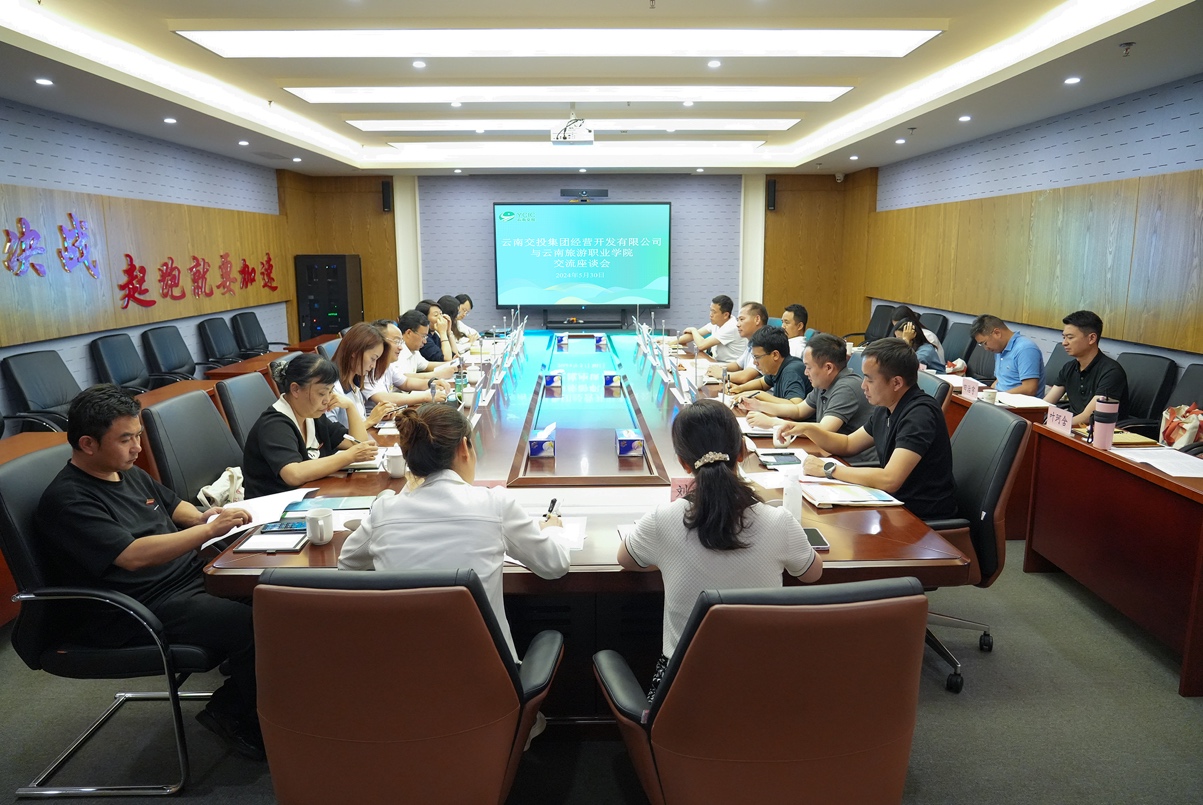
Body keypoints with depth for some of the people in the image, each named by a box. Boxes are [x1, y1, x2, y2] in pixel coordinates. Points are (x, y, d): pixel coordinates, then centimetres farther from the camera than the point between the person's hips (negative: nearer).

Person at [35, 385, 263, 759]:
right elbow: (133, 556, -26)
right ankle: (243, 721, 1)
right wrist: (209, 530, -27)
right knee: (253, 625, -26)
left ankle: (231, 706, 8)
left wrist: (202, 517, 7)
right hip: (138, 612, -9)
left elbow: (174, 504, 29)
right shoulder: (66, 501, -15)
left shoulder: (130, 474, 13)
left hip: (189, 577, 9)